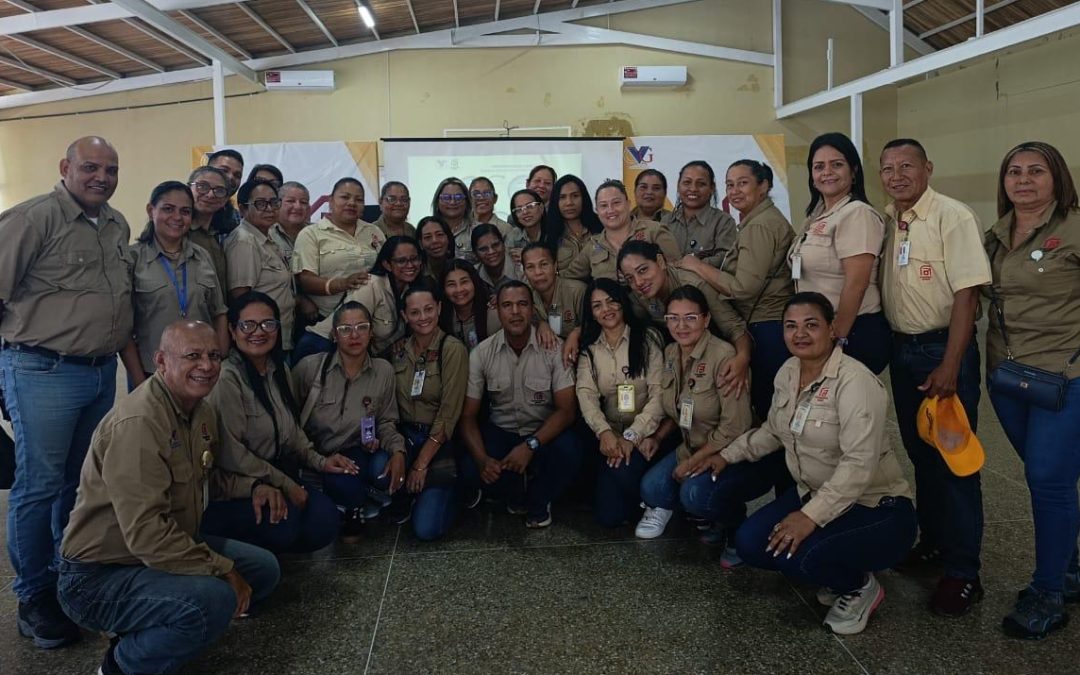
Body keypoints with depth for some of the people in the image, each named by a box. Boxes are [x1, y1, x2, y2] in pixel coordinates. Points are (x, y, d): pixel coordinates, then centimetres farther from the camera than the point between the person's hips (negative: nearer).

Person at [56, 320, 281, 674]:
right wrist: (223, 570, -24)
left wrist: (252, 488, 3)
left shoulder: (203, 412, 3)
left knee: (264, 568, 10)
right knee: (214, 598, -32)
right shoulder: (138, 422, -27)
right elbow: (146, 535, -32)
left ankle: (147, 631, 13)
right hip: (100, 575, -10)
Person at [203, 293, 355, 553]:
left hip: (274, 476, 7)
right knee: (284, 524, -30)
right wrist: (285, 484, -15)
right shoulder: (227, 379, -19)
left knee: (325, 522, -13)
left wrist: (318, 461, 1)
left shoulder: (278, 370, 7)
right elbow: (230, 453, -21)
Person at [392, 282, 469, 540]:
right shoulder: (399, 349, 4)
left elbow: (449, 414, -15)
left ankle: (448, 490, 17)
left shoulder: (453, 349, -13)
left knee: (426, 529, -16)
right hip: (405, 434, 4)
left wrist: (422, 463, -15)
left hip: (440, 441, -4)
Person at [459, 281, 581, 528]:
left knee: (568, 451, -34)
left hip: (544, 432, -1)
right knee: (471, 470, -26)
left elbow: (566, 409, -15)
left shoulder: (554, 348, -13)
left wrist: (530, 445, -29)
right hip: (501, 431, 2)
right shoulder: (482, 353, -8)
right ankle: (518, 496, 9)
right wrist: (482, 459, -26)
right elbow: (468, 415, -7)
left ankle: (538, 503, 0)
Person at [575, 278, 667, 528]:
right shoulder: (589, 348, 9)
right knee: (608, 515, -12)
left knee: (623, 470, -33)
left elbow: (659, 394, -10)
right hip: (611, 435, 3)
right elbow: (586, 394, -5)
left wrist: (632, 436, -20)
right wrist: (604, 432, -24)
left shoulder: (648, 338, -3)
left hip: (646, 434, -3)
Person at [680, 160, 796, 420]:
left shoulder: (759, 226, -13)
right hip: (772, 324, 10)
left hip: (765, 329, -10)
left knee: (766, 407, -4)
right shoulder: (763, 219, 19)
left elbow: (744, 288, -21)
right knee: (772, 410, 12)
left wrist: (698, 266, -11)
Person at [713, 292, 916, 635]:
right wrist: (728, 455, 10)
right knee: (749, 543, -11)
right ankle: (833, 574, 13)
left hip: (876, 507, -8)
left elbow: (859, 463, -31)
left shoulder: (855, 381, -23)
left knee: (797, 555, -30)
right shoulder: (787, 373, 2)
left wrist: (811, 516, -35)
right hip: (813, 493, 8)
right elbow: (773, 430, 18)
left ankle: (861, 587, 3)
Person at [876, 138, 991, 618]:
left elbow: (966, 293, -17)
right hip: (902, 347, 7)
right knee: (920, 453, 16)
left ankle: (962, 573, 10)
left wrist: (949, 366, -20)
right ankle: (933, 542, 33)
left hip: (944, 348, -6)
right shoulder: (885, 221, 6)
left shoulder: (953, 218, -13)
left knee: (953, 459, -1)